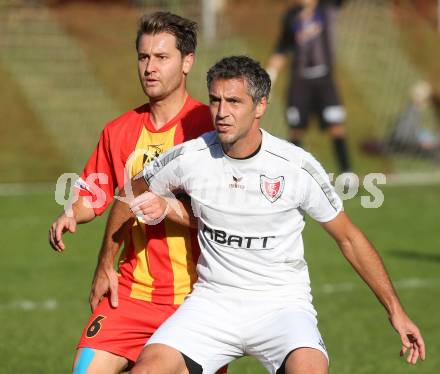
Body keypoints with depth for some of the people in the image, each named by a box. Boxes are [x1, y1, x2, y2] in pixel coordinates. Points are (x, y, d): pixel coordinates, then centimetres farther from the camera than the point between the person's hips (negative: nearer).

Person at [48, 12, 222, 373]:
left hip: (195, 295, -4)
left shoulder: (209, 125, -7)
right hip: (132, 292, 4)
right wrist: (70, 215, -5)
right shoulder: (119, 131, 9)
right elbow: (92, 196, 16)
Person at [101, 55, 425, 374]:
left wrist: (395, 311, 3)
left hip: (282, 304, -2)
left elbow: (349, 238, 2)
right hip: (212, 299, 2)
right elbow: (129, 197, 15)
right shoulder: (189, 158, -6)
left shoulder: (297, 166, -10)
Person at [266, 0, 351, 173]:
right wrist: (268, 80, 9)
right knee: (297, 130, 1)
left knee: (337, 128, -9)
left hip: (324, 80, -1)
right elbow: (281, 52, 12)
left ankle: (346, 171, -3)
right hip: (300, 80, 2)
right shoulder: (291, 16, 5)